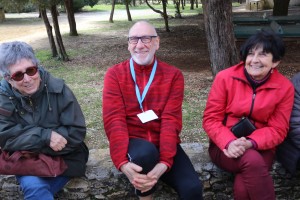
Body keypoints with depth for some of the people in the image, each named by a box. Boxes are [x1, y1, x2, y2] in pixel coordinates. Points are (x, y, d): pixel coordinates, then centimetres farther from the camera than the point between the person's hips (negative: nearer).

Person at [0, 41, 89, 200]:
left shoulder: (57, 89, -11)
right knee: (33, 186, -28)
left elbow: (77, 132, -13)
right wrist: (45, 136, -25)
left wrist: (29, 142, -17)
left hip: (65, 159, -1)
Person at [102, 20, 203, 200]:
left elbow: (171, 120, -10)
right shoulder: (115, 75, 0)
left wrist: (164, 162, -25)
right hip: (133, 142, 0)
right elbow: (114, 120, -11)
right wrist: (123, 162, -27)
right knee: (146, 152, -35)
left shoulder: (173, 75, 1)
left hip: (162, 143, 1)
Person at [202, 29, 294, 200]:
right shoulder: (225, 77, -7)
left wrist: (250, 143, -23)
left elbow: (277, 130, -3)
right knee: (252, 161, -33)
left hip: (260, 148, 1)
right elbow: (211, 119, -6)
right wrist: (229, 142, -25)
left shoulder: (285, 87, -3)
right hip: (225, 147, 0)